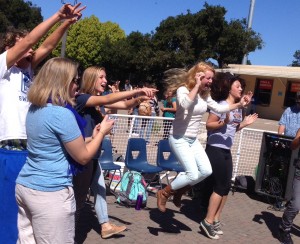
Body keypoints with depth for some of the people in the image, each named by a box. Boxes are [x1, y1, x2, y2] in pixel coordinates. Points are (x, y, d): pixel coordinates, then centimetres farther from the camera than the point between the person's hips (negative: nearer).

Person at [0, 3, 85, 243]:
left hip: (31, 150, 7)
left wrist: (67, 23, -2)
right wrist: (57, 16, -10)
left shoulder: (26, 71, 15)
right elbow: (28, 41, -12)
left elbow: (46, 47, 8)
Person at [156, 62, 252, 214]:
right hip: (179, 139, -8)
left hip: (193, 140, 8)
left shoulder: (204, 95, 8)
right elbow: (185, 104, -37)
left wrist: (239, 104, 4)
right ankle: (163, 194, 8)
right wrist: (197, 86, -28)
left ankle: (178, 192, 21)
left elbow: (218, 108, 14)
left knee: (206, 170, 1)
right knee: (193, 175, -13)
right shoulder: (183, 89, -16)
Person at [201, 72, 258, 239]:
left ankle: (216, 220, 20)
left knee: (226, 186, 9)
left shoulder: (238, 108, 11)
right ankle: (208, 221, 5)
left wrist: (245, 123, 8)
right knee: (220, 186, -5)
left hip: (227, 150, 8)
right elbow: (209, 125, -16)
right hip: (215, 149, -8)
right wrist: (224, 122, -30)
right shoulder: (221, 105, -13)